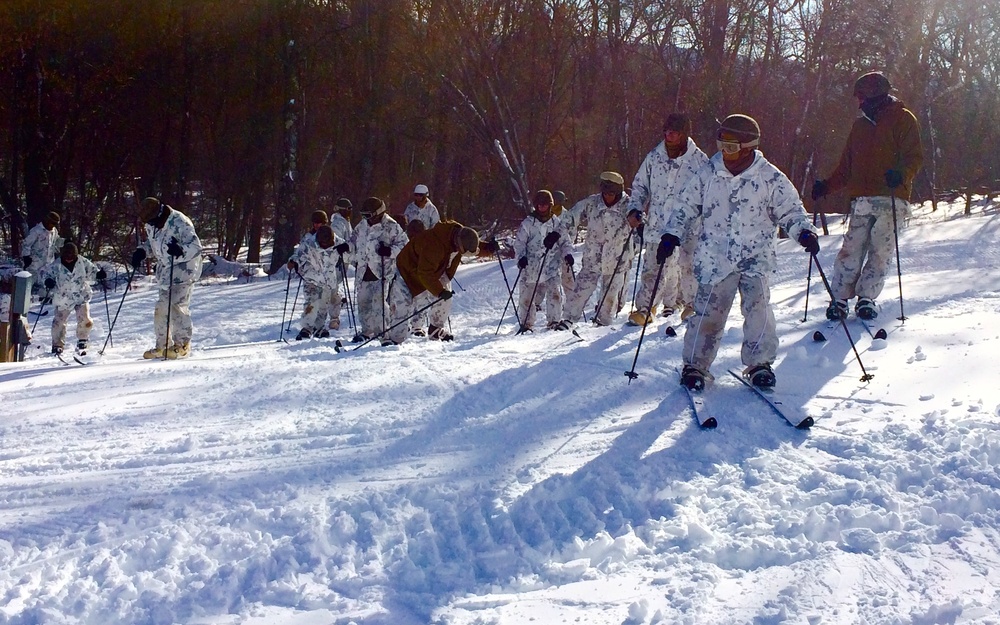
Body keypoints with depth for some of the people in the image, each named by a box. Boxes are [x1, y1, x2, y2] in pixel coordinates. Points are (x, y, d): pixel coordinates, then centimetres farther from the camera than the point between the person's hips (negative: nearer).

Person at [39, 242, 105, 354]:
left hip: (81, 297, 0)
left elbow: (91, 270, 7)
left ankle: (82, 340, 13)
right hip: (63, 299, 0)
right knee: (59, 322, 3)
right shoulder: (56, 265, -10)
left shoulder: (83, 262, -7)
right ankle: (57, 345, 24)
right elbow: (44, 272, 1)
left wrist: (99, 274, -14)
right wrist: (48, 280, -19)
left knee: (85, 320, -12)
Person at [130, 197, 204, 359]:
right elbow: (150, 242, 23)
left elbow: (196, 247, -23)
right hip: (166, 272, 8)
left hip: (184, 271, -8)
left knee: (177, 306, -16)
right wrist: (141, 251, 3)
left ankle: (183, 344, -4)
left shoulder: (180, 223, -22)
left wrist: (180, 250, -41)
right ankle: (162, 346, 19)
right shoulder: (151, 225, 3)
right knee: (161, 308, 8)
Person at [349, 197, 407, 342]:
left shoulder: (391, 226, -7)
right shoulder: (362, 225, 12)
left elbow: (404, 244, -7)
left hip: (382, 271, -6)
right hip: (364, 270, 7)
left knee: (378, 301, -16)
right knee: (363, 301, 9)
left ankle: (382, 331, -8)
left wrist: (390, 251, -22)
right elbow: (354, 242, 26)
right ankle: (366, 331, 23)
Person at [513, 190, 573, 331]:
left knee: (554, 293, -13)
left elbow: (564, 241, 9)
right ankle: (526, 323, 20)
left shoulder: (556, 223, 3)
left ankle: (554, 321, 0)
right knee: (526, 297, 4)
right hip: (531, 267, 0)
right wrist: (521, 257, -16)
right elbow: (519, 242, -1)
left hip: (551, 267, 0)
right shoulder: (528, 223, -1)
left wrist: (567, 254, -9)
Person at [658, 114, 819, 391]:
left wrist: (804, 232, -13)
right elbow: (685, 205, 12)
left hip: (756, 257, -1)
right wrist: (671, 236, 4)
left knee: (758, 308, -14)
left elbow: (790, 210, 4)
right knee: (708, 312, -3)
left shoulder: (770, 177, -3)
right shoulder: (708, 174, 2)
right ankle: (695, 365, 11)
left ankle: (759, 363, 1)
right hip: (716, 257, 1)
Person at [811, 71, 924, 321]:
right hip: (861, 199, 4)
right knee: (851, 249, -4)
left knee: (881, 251, -4)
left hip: (890, 198, -4)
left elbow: (915, 156, -4)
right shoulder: (860, 124, 22)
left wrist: (900, 173, -23)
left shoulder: (902, 119, 5)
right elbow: (847, 166, 24)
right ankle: (840, 298, -2)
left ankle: (867, 298, 4)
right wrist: (827, 186, 12)